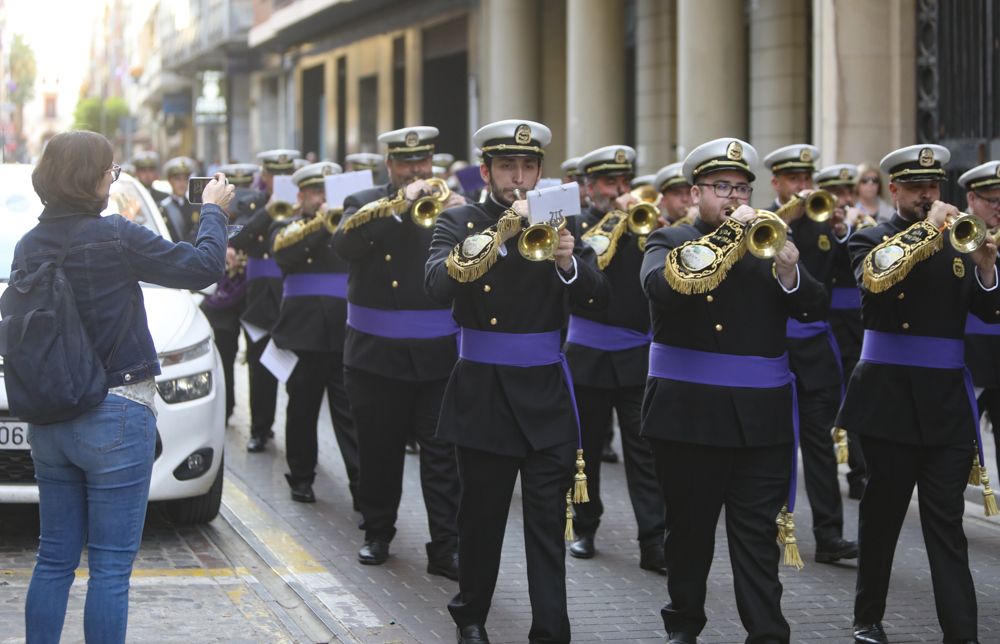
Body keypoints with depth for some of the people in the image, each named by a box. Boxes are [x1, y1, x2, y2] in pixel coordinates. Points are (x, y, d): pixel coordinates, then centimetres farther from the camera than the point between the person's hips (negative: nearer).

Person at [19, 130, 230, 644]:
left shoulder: (29, 246, 3)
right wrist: (213, 210, 8)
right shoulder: (115, 237, -15)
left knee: (54, 558, 13)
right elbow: (202, 268, -7)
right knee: (110, 566, 0)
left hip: (49, 422, 6)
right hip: (115, 418, -6)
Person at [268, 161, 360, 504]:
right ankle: (301, 477, 21)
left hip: (346, 333, 1)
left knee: (351, 412, -4)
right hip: (305, 332, -1)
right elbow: (283, 254, -14)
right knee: (302, 409, 8)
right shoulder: (287, 227, 8)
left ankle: (362, 485, -7)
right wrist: (320, 224, -17)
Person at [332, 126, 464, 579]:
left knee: (442, 455, -3)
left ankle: (445, 547, -2)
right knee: (379, 451, 9)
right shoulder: (365, 204, 5)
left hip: (437, 354, 0)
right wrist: (400, 203, -20)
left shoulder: (450, 206, 6)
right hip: (376, 354, 0)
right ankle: (377, 533, 24)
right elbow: (345, 243, -16)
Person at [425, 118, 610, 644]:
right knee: (481, 515, 8)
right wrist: (502, 231, -27)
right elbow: (439, 285, -20)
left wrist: (569, 263, -24)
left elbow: (598, 299, -4)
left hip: (545, 393, 1)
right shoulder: (459, 223, 0)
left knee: (548, 521, -3)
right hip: (481, 396, -1)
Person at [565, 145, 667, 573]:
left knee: (644, 449, -5)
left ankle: (654, 541, -8)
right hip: (587, 356, 0)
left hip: (638, 356, 1)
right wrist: (615, 220, -16)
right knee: (586, 446, 9)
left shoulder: (642, 223, 7)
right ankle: (585, 528, 23)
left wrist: (651, 226, -15)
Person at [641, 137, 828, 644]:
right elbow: (663, 288, -20)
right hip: (688, 413, -2)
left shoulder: (769, 240, 12)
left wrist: (790, 274, -17)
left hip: (761, 416, 2)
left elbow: (816, 309, 4)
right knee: (689, 529, 9)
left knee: (758, 535, -1)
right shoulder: (670, 242, 3)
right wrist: (727, 234, -19)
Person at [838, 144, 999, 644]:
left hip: (946, 402, 2)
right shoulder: (871, 240, 2)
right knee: (882, 514, 8)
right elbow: (876, 279, -21)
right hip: (889, 398, -2)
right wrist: (926, 229, -18)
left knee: (947, 523, -1)